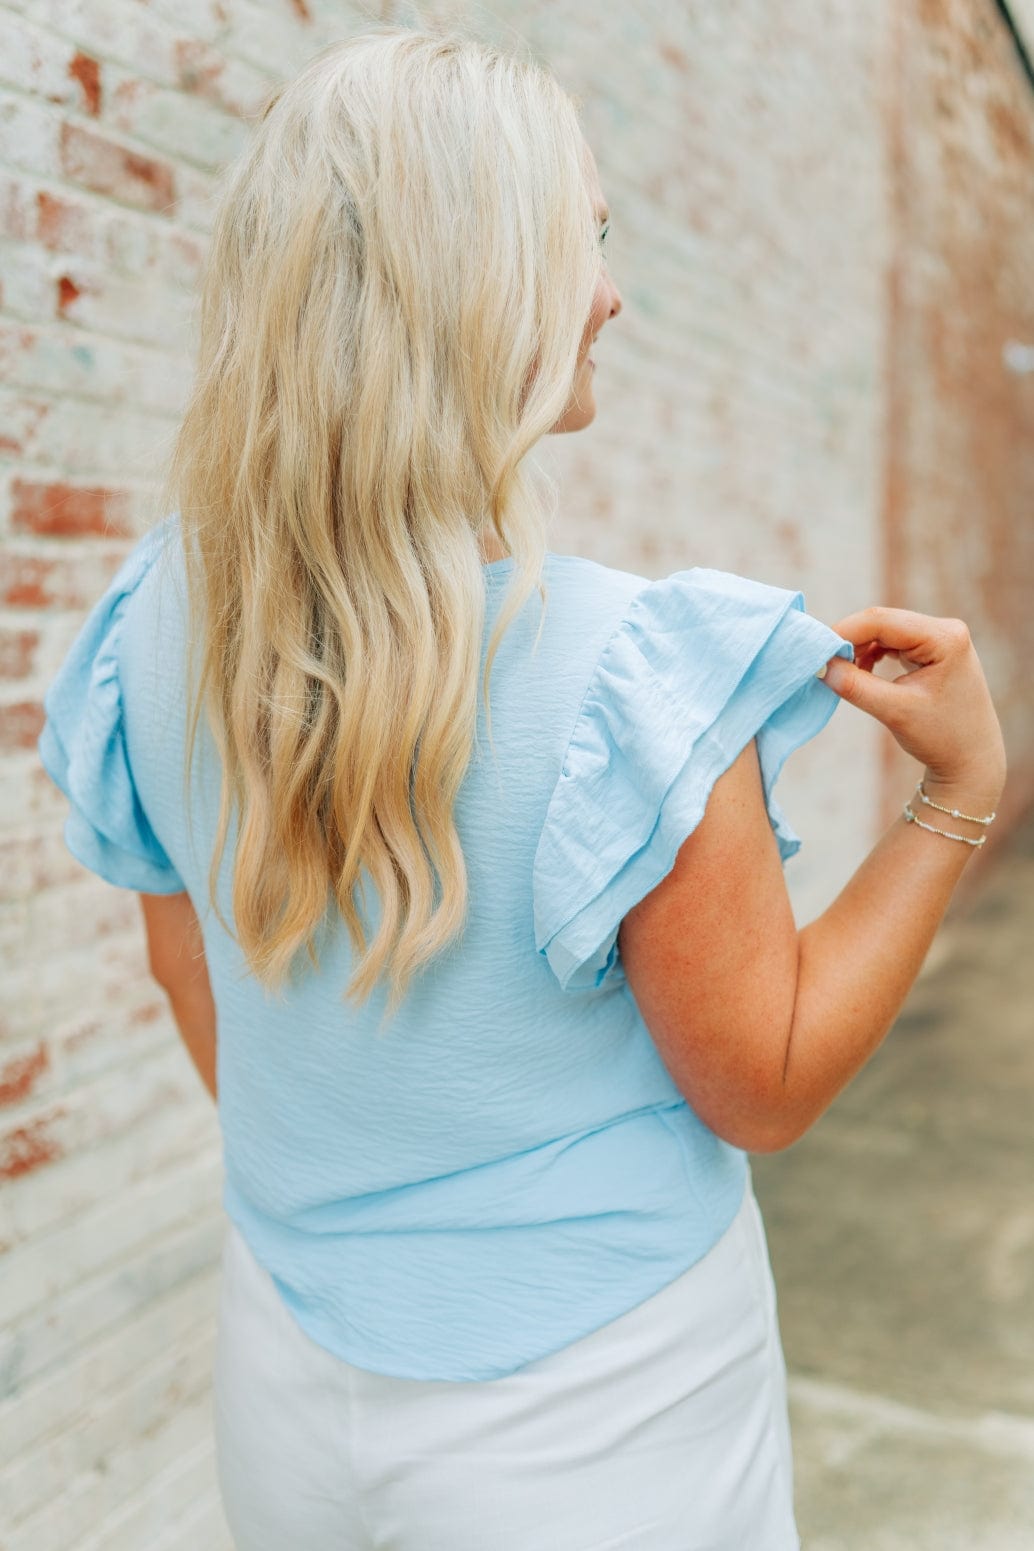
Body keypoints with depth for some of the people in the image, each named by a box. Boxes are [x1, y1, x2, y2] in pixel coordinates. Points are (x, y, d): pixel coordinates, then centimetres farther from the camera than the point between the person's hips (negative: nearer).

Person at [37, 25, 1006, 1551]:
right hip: (592, 1423, -4)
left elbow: (192, 980, 3)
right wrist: (960, 795, -11)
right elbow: (764, 1090, -15)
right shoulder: (641, 677, -28)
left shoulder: (161, 624, -11)